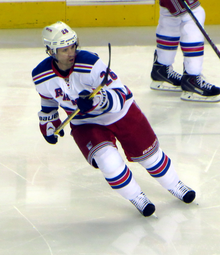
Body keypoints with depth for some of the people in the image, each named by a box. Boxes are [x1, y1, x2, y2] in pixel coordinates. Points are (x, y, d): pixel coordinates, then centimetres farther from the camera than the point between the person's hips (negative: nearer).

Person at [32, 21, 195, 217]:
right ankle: (136, 197, 1)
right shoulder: (41, 76, -18)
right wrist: (48, 123, 12)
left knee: (148, 153, 9)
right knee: (108, 161, -24)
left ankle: (175, 186, 38)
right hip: (85, 124, 2)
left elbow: (122, 96, -32)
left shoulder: (90, 64, -31)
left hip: (120, 113, -1)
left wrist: (99, 99, -49)